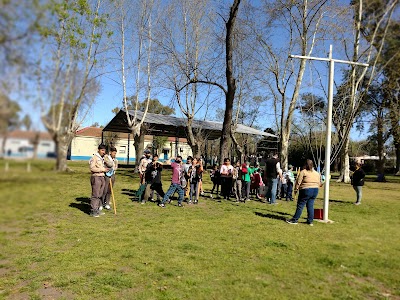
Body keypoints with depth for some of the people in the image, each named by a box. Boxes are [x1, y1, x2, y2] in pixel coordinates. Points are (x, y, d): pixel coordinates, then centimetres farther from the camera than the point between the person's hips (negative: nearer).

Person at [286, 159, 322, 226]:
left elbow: (298, 182, -9)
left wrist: (296, 189, 0)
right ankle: (310, 221, 14)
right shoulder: (317, 173, 13)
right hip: (315, 190, 6)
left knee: (300, 205, 0)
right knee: (310, 206, 12)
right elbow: (319, 184, 15)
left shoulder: (303, 172, -7)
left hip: (306, 190, -6)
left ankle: (295, 220, 6)